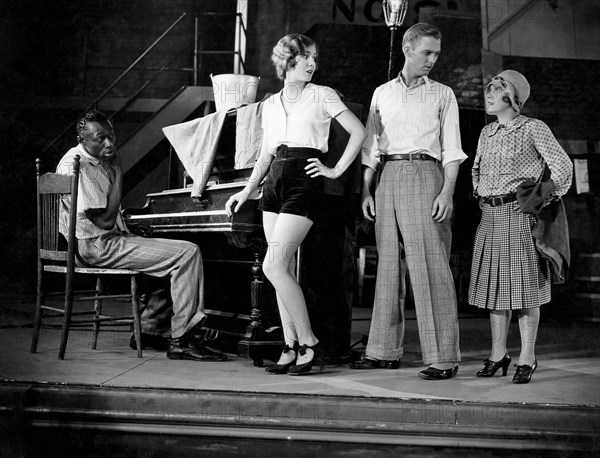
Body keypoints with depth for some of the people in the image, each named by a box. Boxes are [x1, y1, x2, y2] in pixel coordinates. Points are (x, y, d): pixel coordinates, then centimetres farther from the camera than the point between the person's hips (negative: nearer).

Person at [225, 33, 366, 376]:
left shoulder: (322, 95, 3)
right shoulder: (271, 105, 17)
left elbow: (359, 132, -2)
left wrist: (336, 170, -5)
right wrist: (247, 191, 12)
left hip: (304, 183, -6)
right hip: (275, 182, 6)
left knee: (273, 267, -15)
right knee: (283, 270, 3)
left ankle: (310, 344, -6)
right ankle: (292, 348, 9)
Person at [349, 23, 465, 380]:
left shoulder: (442, 95, 10)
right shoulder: (382, 93, 17)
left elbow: (452, 150, 3)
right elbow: (371, 147, 16)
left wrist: (447, 192, -10)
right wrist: (366, 191, 7)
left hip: (424, 174, -3)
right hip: (388, 177, 4)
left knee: (431, 267, -9)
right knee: (389, 264, 5)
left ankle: (443, 357, -9)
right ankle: (385, 351, 11)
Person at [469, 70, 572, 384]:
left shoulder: (534, 129, -4)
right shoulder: (487, 133, 14)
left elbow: (562, 167, -6)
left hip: (520, 214, -6)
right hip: (490, 216, 6)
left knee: (524, 285, -3)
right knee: (494, 285, 7)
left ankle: (527, 358, 4)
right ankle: (498, 355, 15)